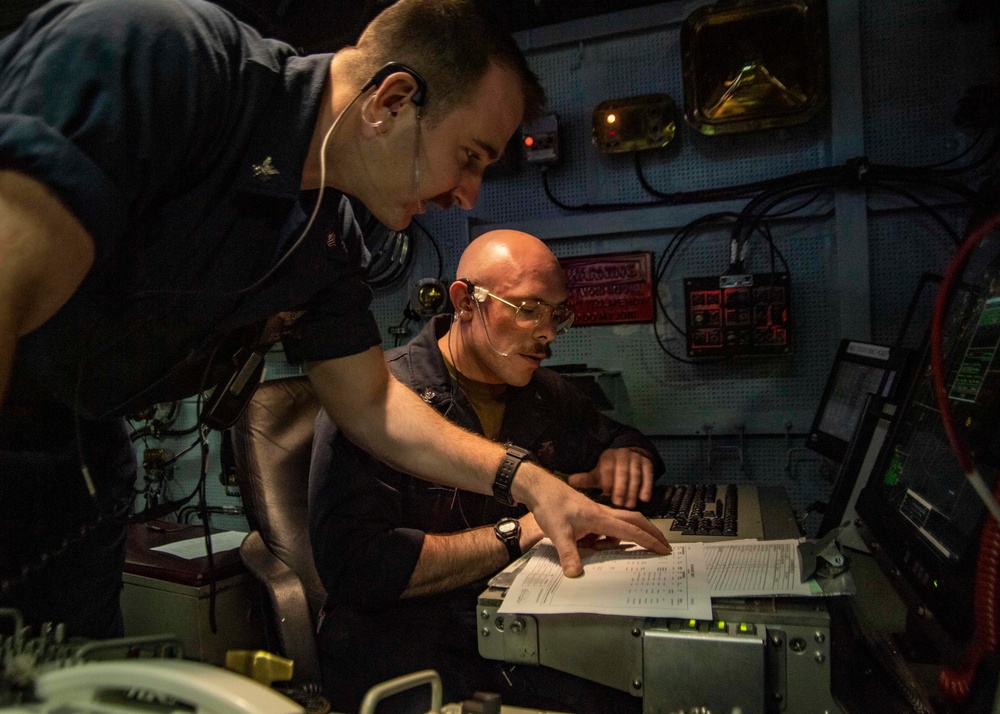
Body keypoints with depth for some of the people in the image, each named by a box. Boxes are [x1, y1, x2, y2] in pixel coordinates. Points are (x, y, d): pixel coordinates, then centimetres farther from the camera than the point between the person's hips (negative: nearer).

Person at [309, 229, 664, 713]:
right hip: (406, 652, -4)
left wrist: (625, 455, 3)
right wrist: (518, 534, -19)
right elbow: (356, 564, -20)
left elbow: (616, 436, 28)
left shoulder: (547, 395, 11)